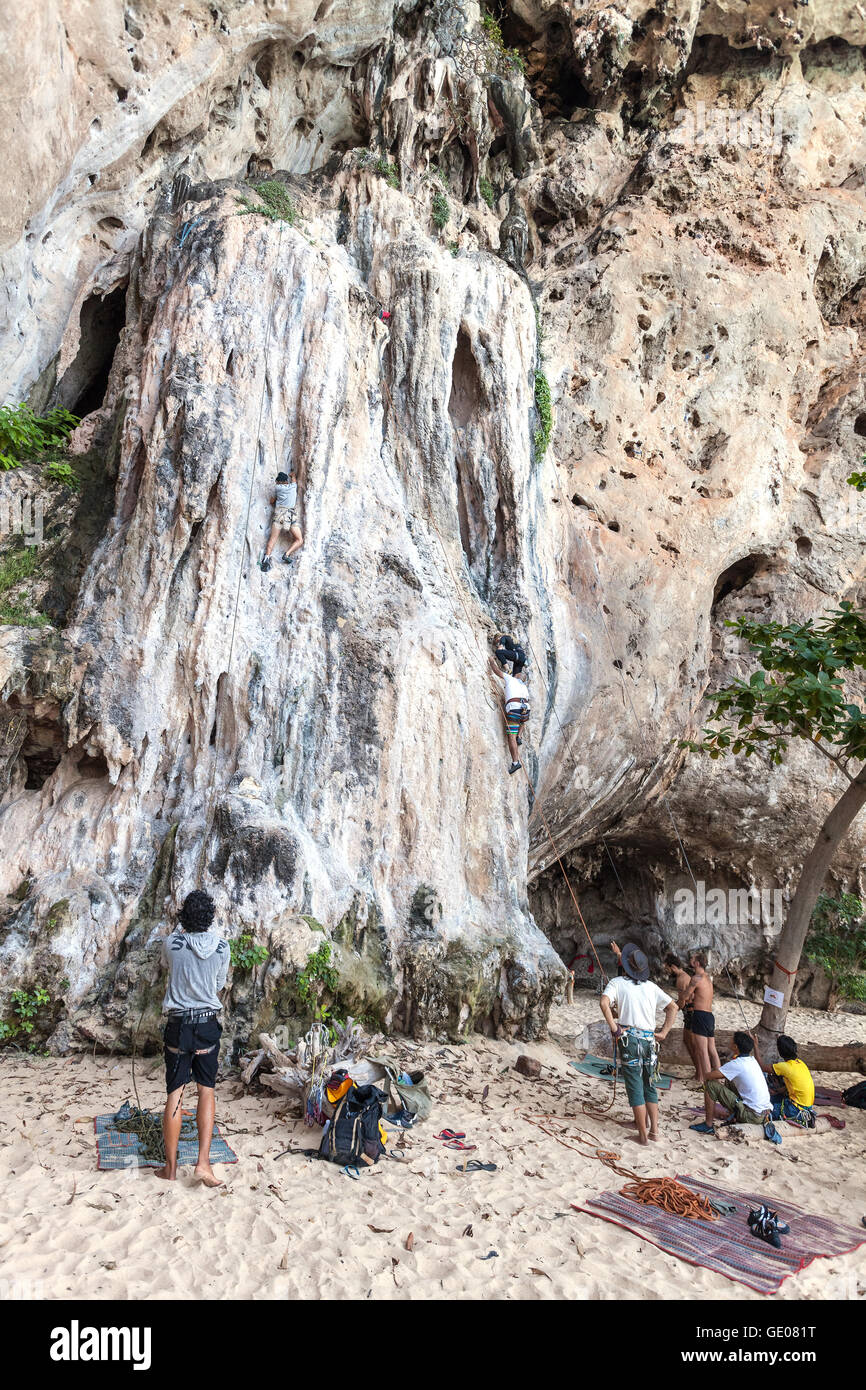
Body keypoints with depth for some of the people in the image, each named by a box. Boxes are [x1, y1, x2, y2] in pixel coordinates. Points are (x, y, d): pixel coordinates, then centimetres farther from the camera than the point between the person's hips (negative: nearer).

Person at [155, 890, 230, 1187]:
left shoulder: (172, 943, -9)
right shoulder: (221, 946, -7)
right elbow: (220, 985, 6)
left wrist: (182, 931, 28)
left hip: (178, 1024, 0)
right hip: (208, 1023, 0)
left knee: (174, 1095, 8)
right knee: (207, 1091, 11)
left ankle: (170, 1167, 18)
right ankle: (203, 1162, 4)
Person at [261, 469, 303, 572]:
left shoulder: (277, 488, 14)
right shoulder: (293, 486, 17)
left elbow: (272, 501, 24)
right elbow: (294, 480, 41)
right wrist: (293, 475, 61)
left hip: (279, 513, 1)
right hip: (291, 515, -1)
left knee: (273, 538, -6)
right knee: (299, 540, 4)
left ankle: (267, 556, -29)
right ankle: (287, 554, -19)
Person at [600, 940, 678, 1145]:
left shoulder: (618, 982, 0)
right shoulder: (651, 986, 13)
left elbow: (604, 1003, -17)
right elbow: (673, 1007, 16)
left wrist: (614, 1028, -11)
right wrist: (664, 1032, 13)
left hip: (629, 1038, -4)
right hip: (650, 1039, 4)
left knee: (635, 1087, 2)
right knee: (650, 1085, 17)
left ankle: (643, 1134, 5)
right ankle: (654, 1130, 16)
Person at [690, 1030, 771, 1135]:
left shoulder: (737, 1064, -18)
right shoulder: (752, 1060, 7)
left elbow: (709, 1076, -14)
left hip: (752, 1116, -8)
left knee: (710, 1085, -8)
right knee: (728, 1082, 22)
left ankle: (708, 1125, 3)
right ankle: (734, 1118, 27)